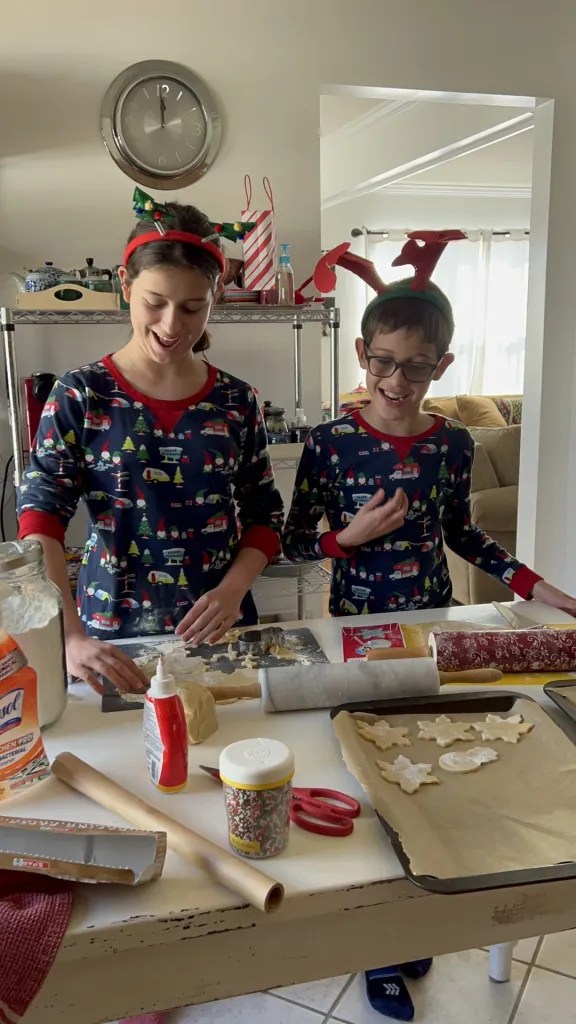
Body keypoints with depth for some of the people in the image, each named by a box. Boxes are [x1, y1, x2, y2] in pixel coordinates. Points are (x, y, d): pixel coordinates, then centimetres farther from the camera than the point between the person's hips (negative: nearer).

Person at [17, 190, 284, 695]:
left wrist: (233, 590, -13)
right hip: (114, 638, -2)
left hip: (220, 632, 2)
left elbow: (265, 515, 4)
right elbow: (39, 523, -15)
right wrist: (71, 638, -28)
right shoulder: (81, 396, -9)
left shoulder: (236, 401, -1)